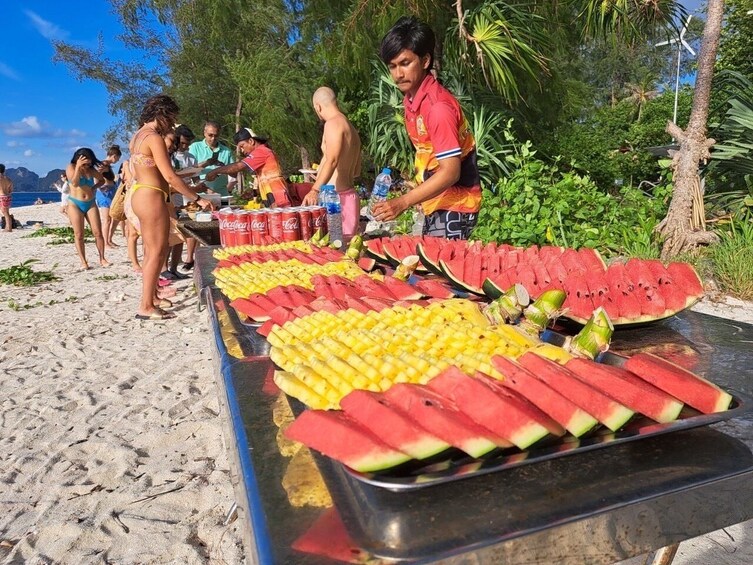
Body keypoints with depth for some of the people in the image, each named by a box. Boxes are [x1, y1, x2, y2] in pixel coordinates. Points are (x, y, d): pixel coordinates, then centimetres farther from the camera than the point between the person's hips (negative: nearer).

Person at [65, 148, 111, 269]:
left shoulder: (91, 170, 4)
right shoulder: (71, 167, -5)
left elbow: (102, 180, 20)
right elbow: (74, 183, -22)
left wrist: (94, 187, 1)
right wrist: (78, 166, -26)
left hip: (91, 204, 3)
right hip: (75, 204, -3)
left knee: (98, 233, -3)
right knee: (78, 235, -3)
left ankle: (102, 259, 6)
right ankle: (83, 261, 0)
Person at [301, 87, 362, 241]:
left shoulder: (333, 123, -7)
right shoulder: (350, 127, 21)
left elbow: (332, 160, -23)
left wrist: (315, 190, -33)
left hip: (336, 197, -9)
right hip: (348, 195, 9)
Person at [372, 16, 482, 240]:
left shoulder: (438, 105, -20)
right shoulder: (410, 100, 6)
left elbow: (450, 172, -25)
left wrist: (403, 202, -30)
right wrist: (416, 193, 11)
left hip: (453, 205, -8)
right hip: (434, 202, 8)